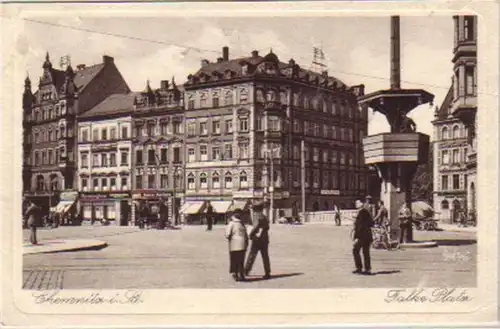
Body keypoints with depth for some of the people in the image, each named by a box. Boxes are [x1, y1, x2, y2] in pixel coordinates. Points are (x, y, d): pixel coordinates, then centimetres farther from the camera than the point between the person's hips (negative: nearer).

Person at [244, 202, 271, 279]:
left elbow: (256, 226, -22)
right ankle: (267, 273, 5)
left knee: (252, 255, 2)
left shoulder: (257, 216, -9)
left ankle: (246, 271, 6)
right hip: (265, 239, 6)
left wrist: (250, 234, -13)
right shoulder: (264, 217, 14)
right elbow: (267, 227, 15)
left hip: (257, 239, -6)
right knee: (265, 256, 7)